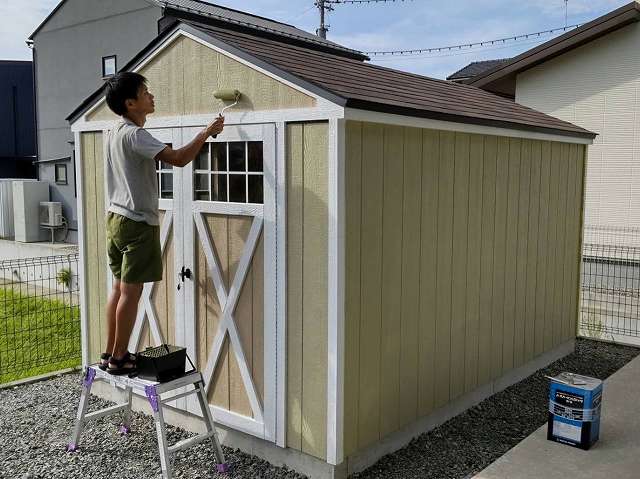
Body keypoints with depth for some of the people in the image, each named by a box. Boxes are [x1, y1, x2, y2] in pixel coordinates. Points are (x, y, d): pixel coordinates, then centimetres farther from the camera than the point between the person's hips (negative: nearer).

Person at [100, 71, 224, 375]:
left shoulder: (114, 133, 13)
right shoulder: (134, 135, -17)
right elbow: (178, 159, -25)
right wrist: (206, 133, -13)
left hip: (115, 218, 9)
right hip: (137, 223, -9)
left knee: (119, 288, 14)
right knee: (131, 292, -1)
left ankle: (109, 354, 21)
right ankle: (119, 358, 7)